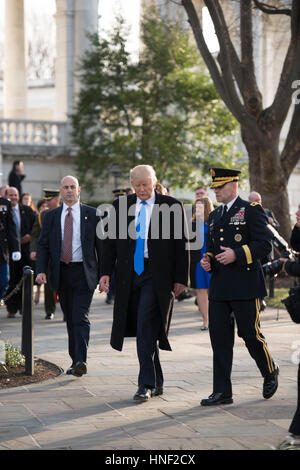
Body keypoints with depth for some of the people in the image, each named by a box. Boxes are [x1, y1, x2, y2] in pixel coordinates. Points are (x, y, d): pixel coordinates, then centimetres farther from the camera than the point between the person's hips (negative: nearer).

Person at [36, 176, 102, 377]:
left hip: (84, 273, -3)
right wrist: (41, 270, -7)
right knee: (70, 318, 10)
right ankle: (75, 360, 18)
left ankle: (81, 361, -18)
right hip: (61, 273, 3)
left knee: (81, 317, -13)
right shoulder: (51, 216, 9)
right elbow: (43, 245, 8)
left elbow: (102, 244, 4)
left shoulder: (92, 215, 2)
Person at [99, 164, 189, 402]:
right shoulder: (121, 206, 9)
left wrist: (180, 278, -4)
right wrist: (106, 272, 3)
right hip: (130, 275, 4)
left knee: (146, 328, -13)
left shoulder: (171, 206, -1)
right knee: (142, 330, 9)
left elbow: (181, 243, -1)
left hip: (157, 276, -4)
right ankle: (157, 382, 22)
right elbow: (111, 240, 11)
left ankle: (147, 384, -9)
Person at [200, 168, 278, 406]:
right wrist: (207, 260, 5)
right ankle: (222, 392, 5)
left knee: (250, 333, -1)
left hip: (245, 285, -6)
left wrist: (237, 254, -21)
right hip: (219, 286, 6)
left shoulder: (252, 210, -5)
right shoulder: (215, 216, 17)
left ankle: (270, 372, 26)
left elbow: (264, 244, -11)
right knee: (220, 337, 2)